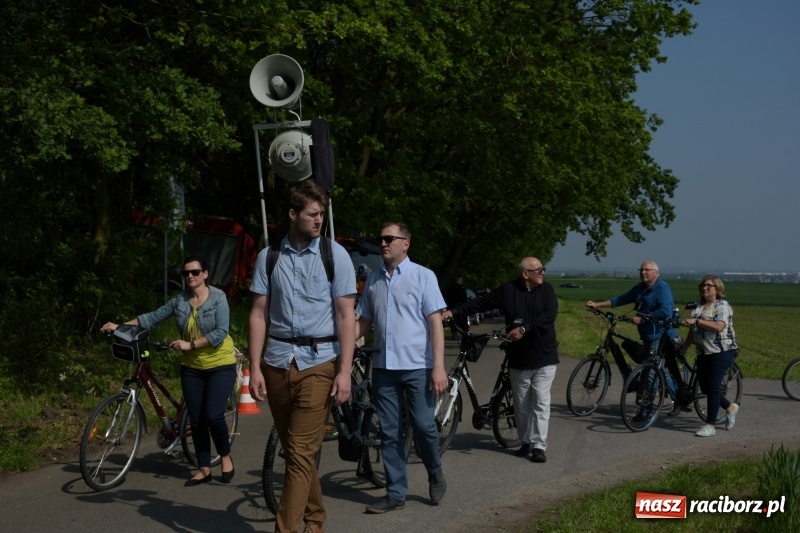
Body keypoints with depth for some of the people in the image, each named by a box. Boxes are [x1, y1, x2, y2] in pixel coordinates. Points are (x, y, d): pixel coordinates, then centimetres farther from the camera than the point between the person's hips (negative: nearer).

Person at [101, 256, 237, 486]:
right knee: (197, 419, 4)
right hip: (192, 367, 5)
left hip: (220, 365, -5)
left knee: (213, 414, -14)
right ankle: (204, 469, 14)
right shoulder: (179, 301, 1)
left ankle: (226, 456, 11)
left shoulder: (218, 298, -12)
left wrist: (190, 344, -25)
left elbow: (221, 332, -20)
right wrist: (120, 326, -6)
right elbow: (153, 317, 2)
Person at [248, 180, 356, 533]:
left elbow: (346, 315, -4)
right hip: (277, 360, 3)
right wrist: (254, 368, -1)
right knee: (294, 449, 13)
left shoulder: (335, 255, -2)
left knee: (301, 452, -8)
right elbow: (259, 313, 5)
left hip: (318, 361, -3)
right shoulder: (268, 257, 5)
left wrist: (344, 371, -10)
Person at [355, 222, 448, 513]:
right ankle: (395, 493, 14)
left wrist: (439, 366, -14)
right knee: (390, 433, 6)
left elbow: (435, 322, -6)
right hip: (384, 367, 4)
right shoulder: (373, 280, 9)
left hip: (417, 366, -4)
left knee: (423, 425, -2)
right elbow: (363, 322, 14)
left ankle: (435, 474, 26)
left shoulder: (423, 276, -2)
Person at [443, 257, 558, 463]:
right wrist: (454, 311, -7)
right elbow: (481, 302, 1)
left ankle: (539, 446, -1)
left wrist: (524, 329, -25)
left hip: (544, 358, -1)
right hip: (518, 359, 1)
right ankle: (526, 442, 22)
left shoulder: (546, 290, -1)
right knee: (521, 404, 9)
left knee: (541, 403, -4)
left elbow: (549, 315, -15)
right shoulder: (508, 290, -1)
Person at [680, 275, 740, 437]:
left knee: (712, 388, -8)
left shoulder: (723, 306, -9)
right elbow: (693, 331, 19)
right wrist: (684, 349, 17)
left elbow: (718, 326, -26)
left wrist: (696, 321, -28)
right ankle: (731, 408, 32)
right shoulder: (698, 306, 13)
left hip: (721, 352, -8)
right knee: (705, 387, 9)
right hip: (703, 352, 8)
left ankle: (710, 425, -1)